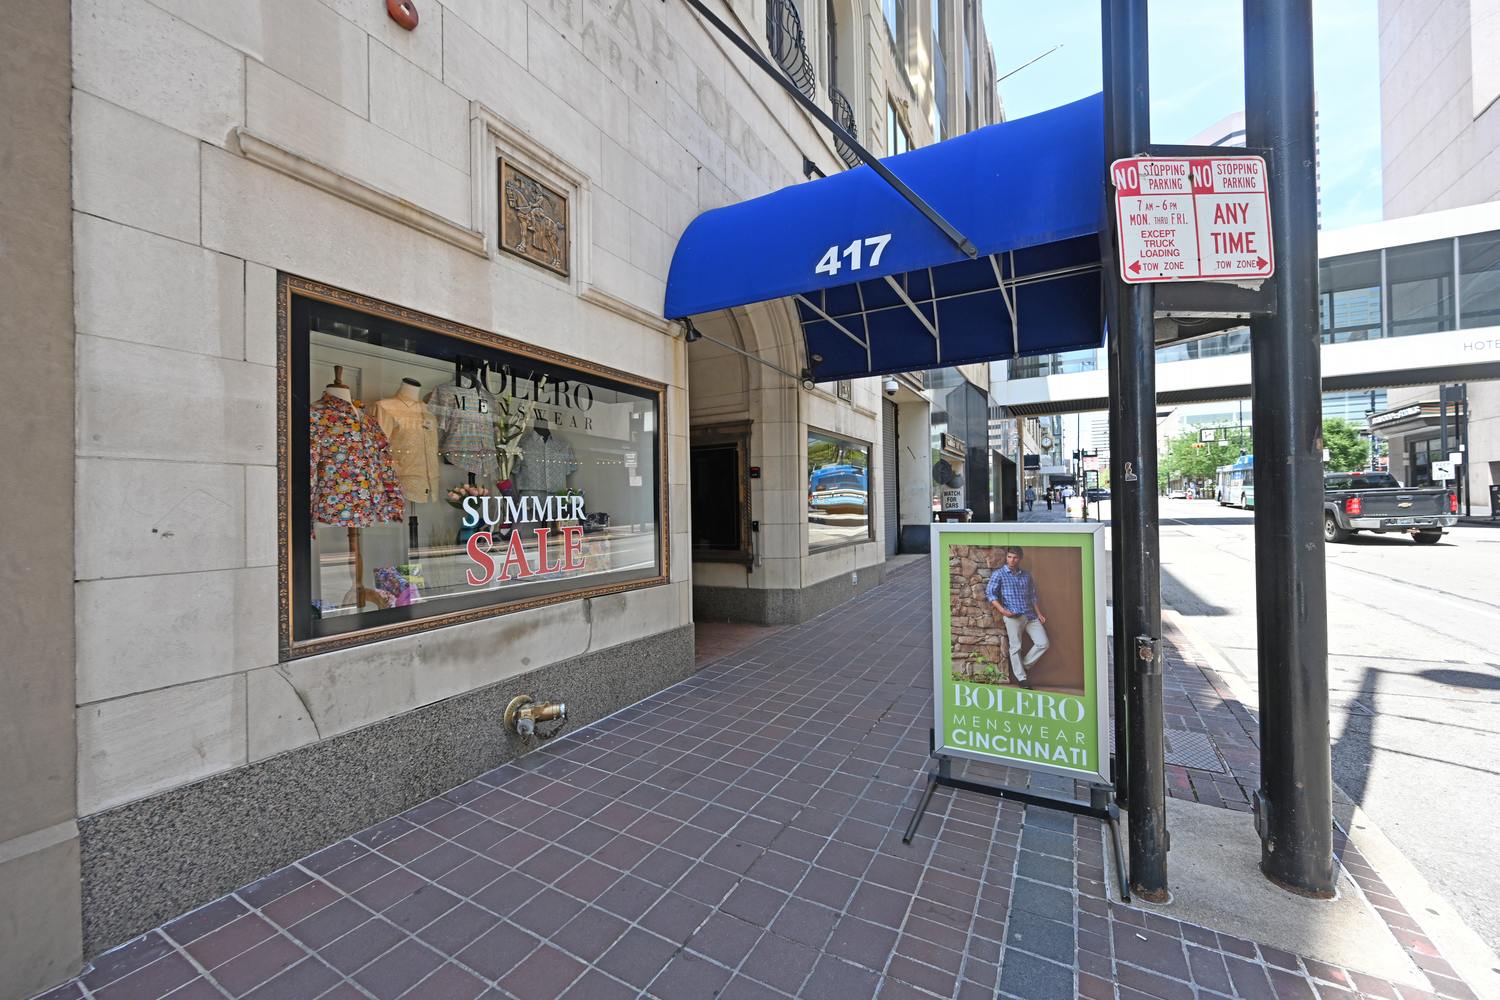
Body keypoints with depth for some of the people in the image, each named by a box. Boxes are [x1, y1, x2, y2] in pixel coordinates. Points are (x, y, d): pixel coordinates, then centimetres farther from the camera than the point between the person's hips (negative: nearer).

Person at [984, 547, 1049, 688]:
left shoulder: (1026, 575, 14)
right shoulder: (999, 574, -2)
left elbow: (1032, 596, 21)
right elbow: (990, 593, -7)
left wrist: (1039, 613, 14)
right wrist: (1003, 611, -16)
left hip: (1030, 615, 5)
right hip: (1013, 616, -5)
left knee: (1043, 643, 1)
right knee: (1016, 647, -1)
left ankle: (1023, 666, 18)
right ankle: (1021, 677, 12)